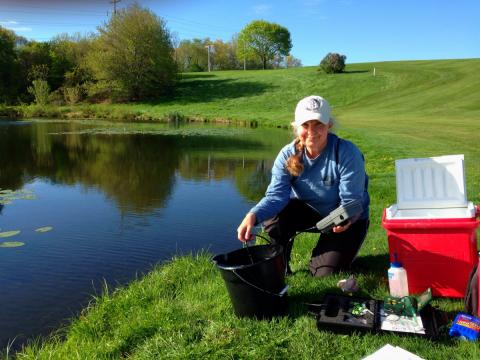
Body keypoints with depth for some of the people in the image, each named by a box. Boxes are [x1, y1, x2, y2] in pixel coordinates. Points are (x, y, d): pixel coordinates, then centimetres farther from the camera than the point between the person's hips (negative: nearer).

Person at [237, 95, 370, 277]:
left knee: (324, 274, -14)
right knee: (273, 218, -26)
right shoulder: (287, 155, -17)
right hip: (310, 211, 3)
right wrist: (253, 215, -47)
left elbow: (351, 201, -27)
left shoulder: (347, 153, -27)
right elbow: (276, 195, -27)